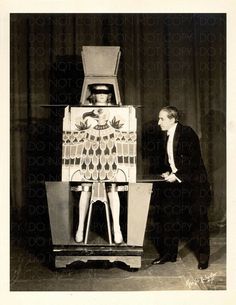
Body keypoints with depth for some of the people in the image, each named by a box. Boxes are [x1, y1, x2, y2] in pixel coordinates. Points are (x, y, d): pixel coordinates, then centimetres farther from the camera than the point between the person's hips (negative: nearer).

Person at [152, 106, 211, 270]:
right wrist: (168, 171, 1)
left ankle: (203, 257, 14)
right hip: (176, 183, 8)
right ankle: (168, 253, 19)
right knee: (170, 218, 7)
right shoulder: (168, 136, 10)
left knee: (198, 220, 1)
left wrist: (177, 175, -19)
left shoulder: (187, 133, -14)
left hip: (194, 184, -8)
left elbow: (193, 159, -19)